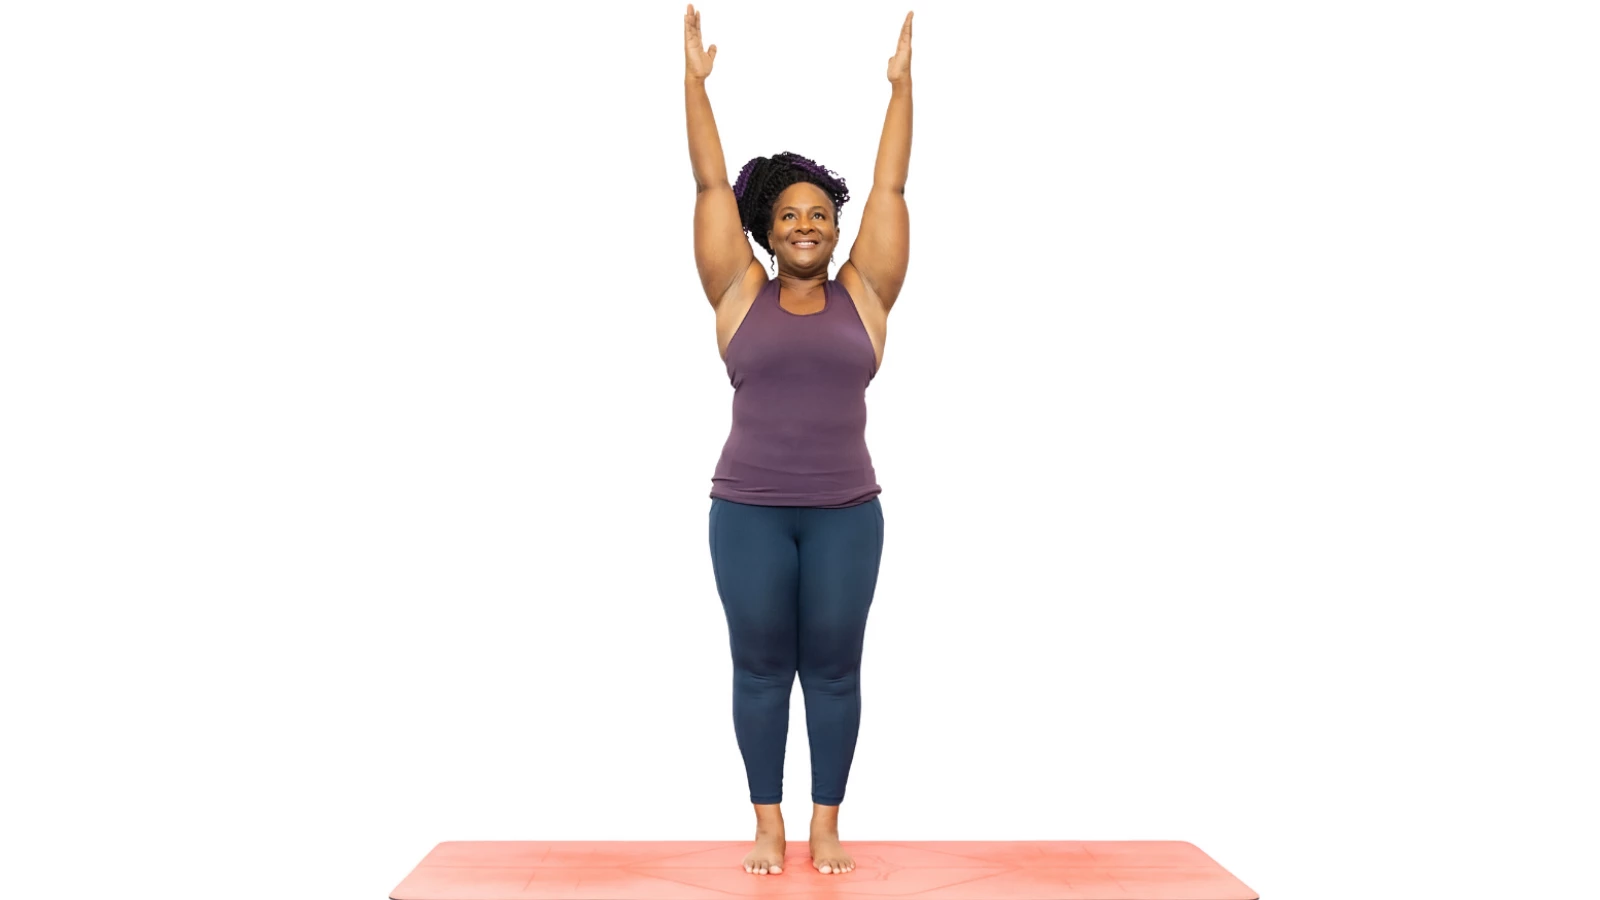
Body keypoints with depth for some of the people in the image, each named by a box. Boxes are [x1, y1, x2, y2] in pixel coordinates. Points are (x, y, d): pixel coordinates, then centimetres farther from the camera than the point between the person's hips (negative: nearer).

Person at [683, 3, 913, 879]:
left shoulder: (862, 296, 5)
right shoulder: (739, 295, 3)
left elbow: (890, 190, 7)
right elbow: (711, 185, 6)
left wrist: (901, 84, 10)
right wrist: (695, 80, 8)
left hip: (845, 513, 1)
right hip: (747, 511, 0)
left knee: (834, 671, 7)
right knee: (761, 669, 7)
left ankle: (827, 824, 20)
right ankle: (768, 823, 19)